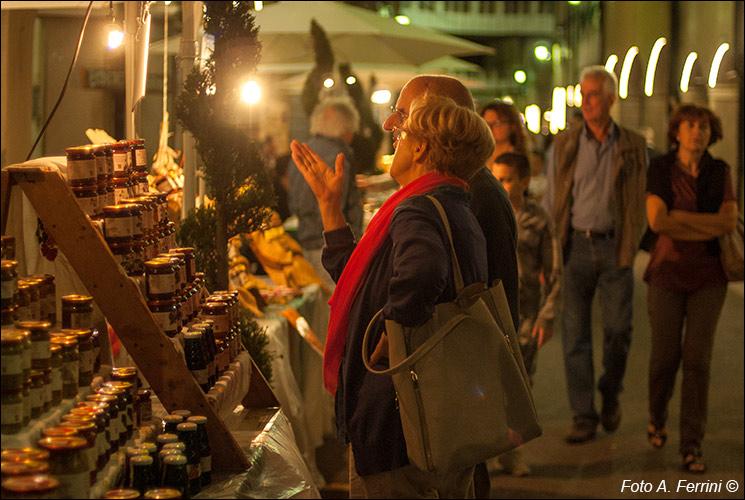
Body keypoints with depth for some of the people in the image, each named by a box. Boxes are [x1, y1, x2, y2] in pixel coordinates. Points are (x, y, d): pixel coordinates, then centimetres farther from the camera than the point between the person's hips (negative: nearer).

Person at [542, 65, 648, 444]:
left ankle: (610, 392, 26)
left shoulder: (633, 147, 5)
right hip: (575, 244, 1)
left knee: (618, 328, -2)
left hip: (614, 246, 0)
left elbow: (640, 203, 9)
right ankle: (583, 417, 6)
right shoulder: (564, 144, 6)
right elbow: (550, 202, 8)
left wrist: (630, 248, 0)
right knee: (575, 334, -1)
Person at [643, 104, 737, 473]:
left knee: (697, 359, -6)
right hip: (667, 273, -1)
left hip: (708, 276, 1)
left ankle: (692, 445, -1)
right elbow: (657, 221, -16)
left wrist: (678, 222, -13)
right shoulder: (660, 169, -3)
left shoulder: (720, 172, 3)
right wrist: (709, 223, -12)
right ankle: (657, 418, 33)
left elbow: (730, 221, -10)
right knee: (664, 356, 3)